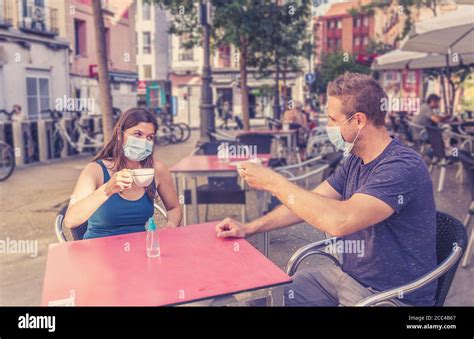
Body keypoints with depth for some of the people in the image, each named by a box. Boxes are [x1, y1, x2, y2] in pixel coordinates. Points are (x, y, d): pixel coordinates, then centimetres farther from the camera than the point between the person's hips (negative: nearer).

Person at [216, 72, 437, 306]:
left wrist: (273, 182, -27)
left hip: (394, 296, -7)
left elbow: (340, 221, -38)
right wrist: (250, 227, 0)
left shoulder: (403, 166, -26)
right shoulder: (355, 160, 3)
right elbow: (309, 201, 8)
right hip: (348, 276, 8)